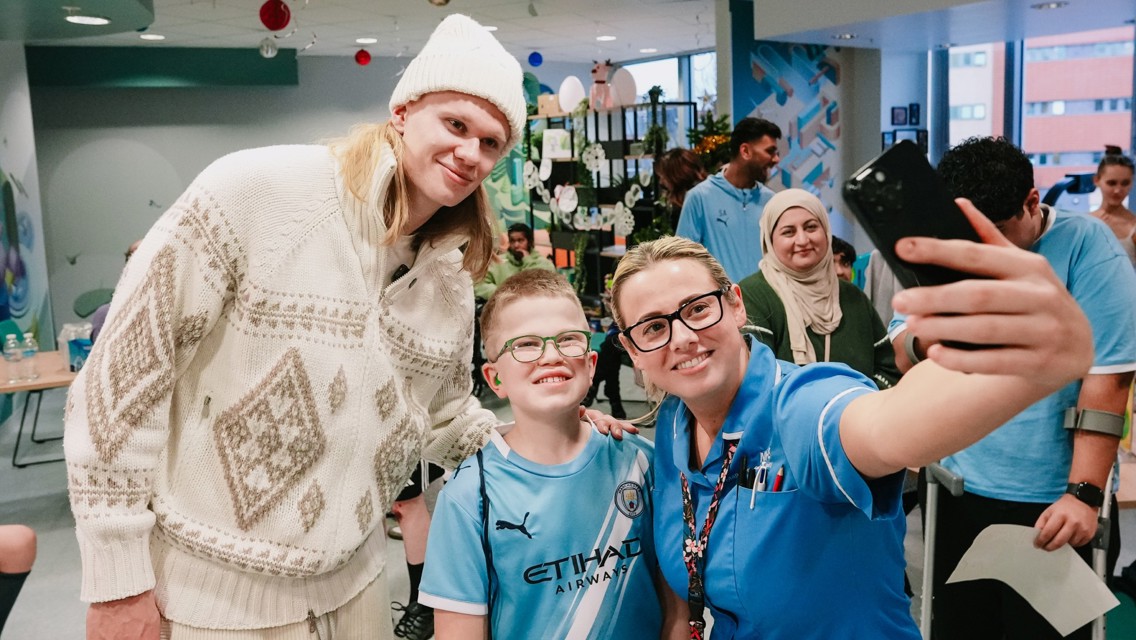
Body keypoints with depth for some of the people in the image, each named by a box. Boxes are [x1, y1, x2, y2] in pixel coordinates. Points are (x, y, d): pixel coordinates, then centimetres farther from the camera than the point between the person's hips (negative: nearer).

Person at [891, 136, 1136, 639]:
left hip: (1049, 500, -4)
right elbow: (901, 356, 1)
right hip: (957, 490, 4)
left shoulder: (1085, 246, -10)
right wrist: (926, 335, -22)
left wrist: (1084, 494, -19)